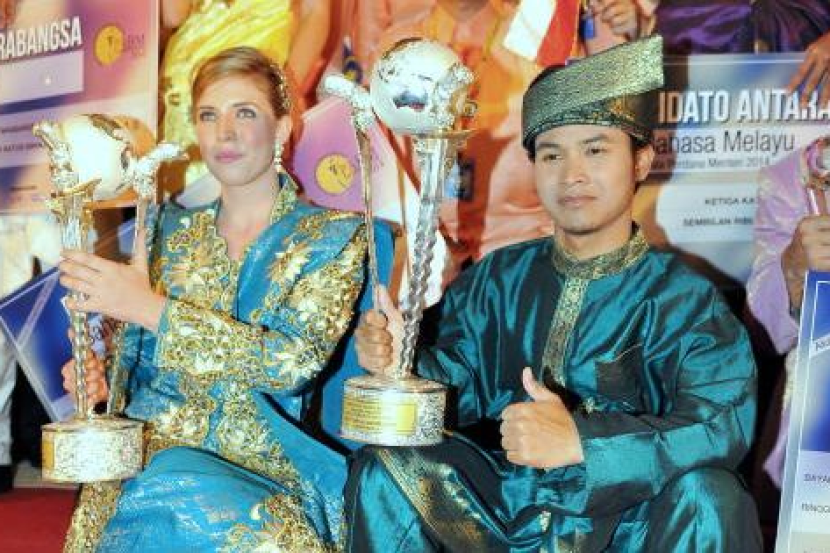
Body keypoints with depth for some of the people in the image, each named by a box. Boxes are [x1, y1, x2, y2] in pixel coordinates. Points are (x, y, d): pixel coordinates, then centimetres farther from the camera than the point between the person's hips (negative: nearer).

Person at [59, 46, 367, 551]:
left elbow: (296, 359, -16)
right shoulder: (173, 231, 11)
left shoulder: (333, 237, 0)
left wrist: (152, 308, -21)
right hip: (150, 449, 3)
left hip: (261, 467, -2)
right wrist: (104, 377, -6)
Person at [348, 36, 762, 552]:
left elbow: (724, 425, -21)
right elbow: (461, 386, 8)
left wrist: (581, 440, -35)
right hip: (504, 508, 4)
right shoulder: (499, 277, 8)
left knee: (704, 493, -32)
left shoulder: (682, 297, -7)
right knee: (384, 468, -15)